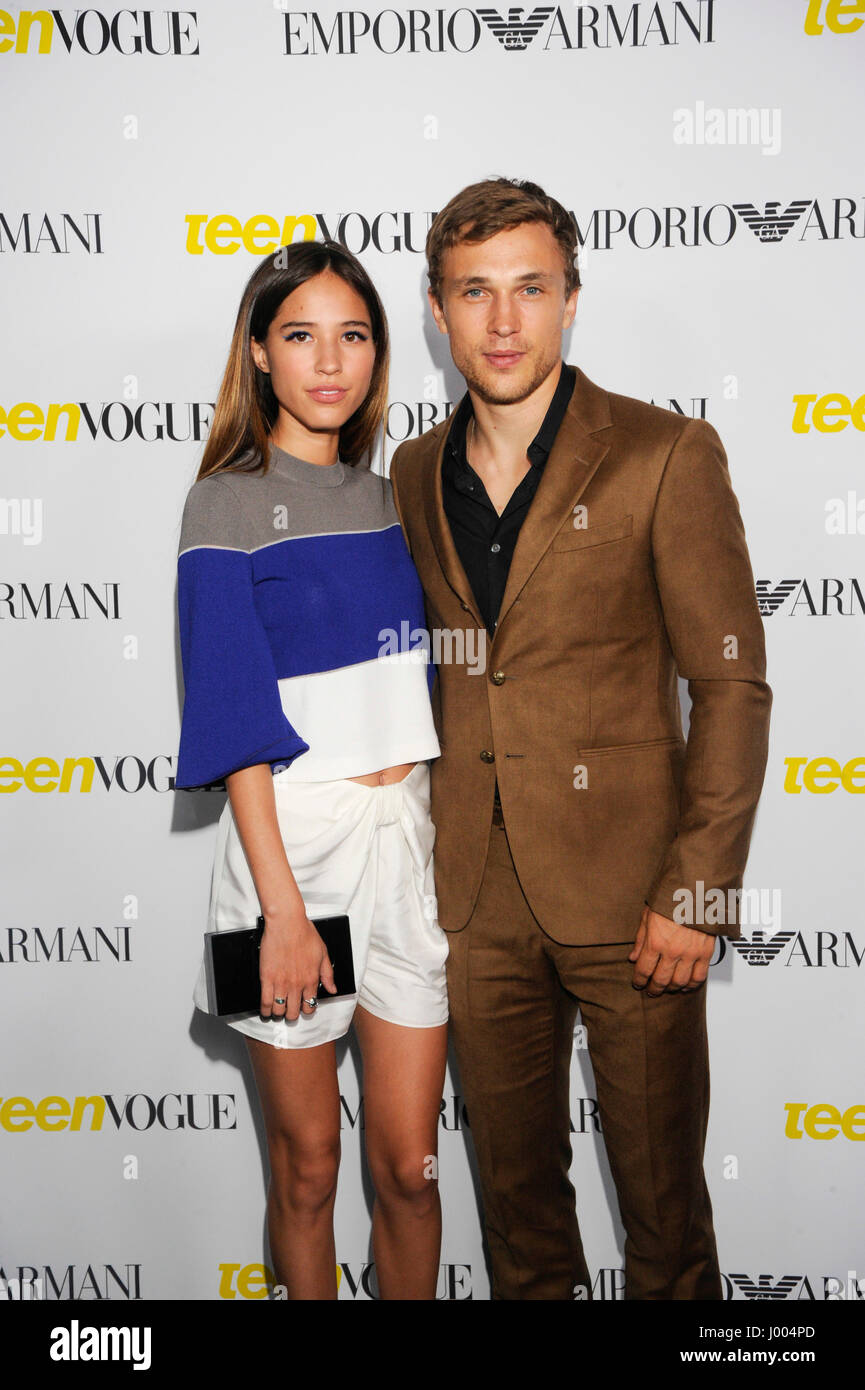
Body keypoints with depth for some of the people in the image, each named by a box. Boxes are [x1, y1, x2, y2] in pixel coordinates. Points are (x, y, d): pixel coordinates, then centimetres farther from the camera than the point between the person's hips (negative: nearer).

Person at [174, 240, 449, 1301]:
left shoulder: (386, 497, 10)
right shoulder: (228, 502, -6)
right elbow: (236, 723, -12)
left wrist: (443, 842, 8)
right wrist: (283, 909, -16)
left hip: (407, 839, 4)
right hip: (291, 841, -4)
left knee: (408, 1165, 9)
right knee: (308, 1166, 11)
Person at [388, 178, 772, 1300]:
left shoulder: (666, 455, -7)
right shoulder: (415, 473, 7)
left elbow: (732, 683, -8)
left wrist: (697, 892, -12)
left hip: (627, 891, -4)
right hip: (474, 897, 4)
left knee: (660, 1181, 11)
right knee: (513, 1174, 18)